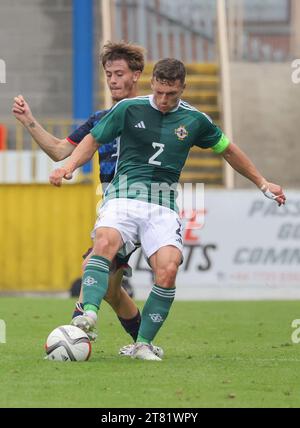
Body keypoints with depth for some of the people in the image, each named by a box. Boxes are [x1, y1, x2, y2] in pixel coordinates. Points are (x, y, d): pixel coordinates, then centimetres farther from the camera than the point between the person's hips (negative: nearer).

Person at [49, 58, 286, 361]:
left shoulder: (194, 120, 10)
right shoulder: (128, 109, 4)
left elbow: (228, 150, 25)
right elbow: (94, 140, 13)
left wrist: (262, 184, 28)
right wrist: (69, 167, -5)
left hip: (163, 206, 2)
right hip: (123, 196, -2)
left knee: (168, 269, -21)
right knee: (105, 242, -34)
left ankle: (143, 344, -10)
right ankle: (89, 313, -48)